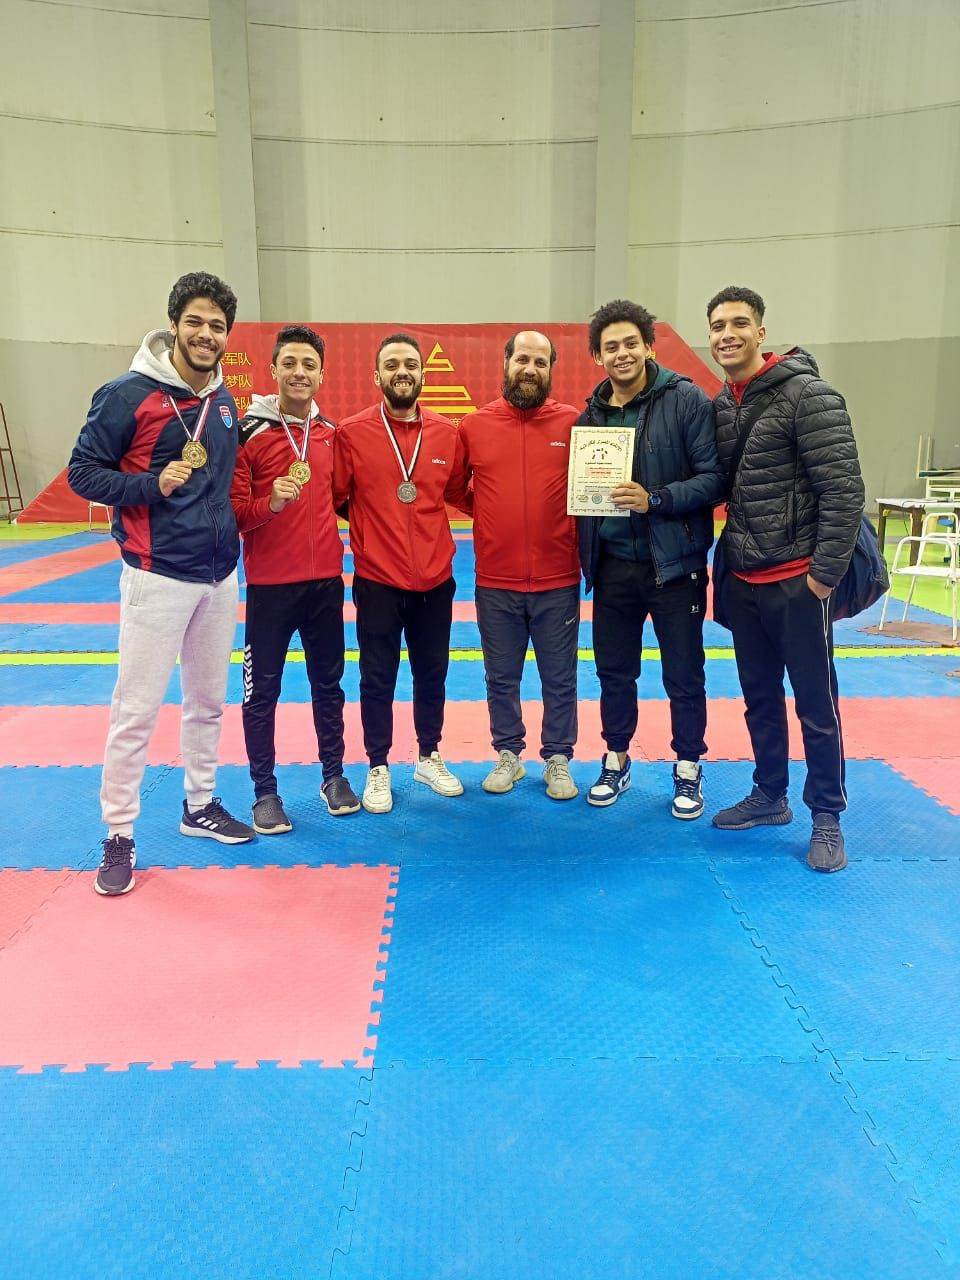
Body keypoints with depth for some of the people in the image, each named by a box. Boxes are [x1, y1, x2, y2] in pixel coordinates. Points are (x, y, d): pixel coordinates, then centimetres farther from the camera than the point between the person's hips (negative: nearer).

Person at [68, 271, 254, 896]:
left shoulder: (224, 401, 10)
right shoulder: (130, 394, -9)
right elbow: (82, 471, -8)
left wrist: (226, 522, 10)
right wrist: (153, 485, -20)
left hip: (220, 574, 6)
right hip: (158, 576, -6)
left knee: (209, 700, 15)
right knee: (137, 709, -1)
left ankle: (201, 805, 32)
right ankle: (119, 837, 13)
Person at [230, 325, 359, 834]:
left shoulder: (330, 432, 8)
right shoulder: (248, 432, -7)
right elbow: (233, 513, -9)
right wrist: (271, 503, -27)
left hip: (326, 580, 4)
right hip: (270, 583, -4)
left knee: (328, 682, 13)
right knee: (262, 690, 4)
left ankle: (334, 775, 28)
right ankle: (264, 791, 17)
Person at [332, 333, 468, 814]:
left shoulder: (446, 433, 3)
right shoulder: (352, 432, -5)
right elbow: (335, 496, -1)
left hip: (435, 580, 3)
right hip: (377, 580, -2)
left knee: (432, 672, 14)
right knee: (377, 678, 6)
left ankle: (430, 757, 32)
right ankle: (378, 769, 22)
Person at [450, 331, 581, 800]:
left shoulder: (573, 422, -1)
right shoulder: (474, 425, 1)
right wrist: (486, 511, 2)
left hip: (557, 581, -1)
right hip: (495, 582, 1)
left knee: (559, 679, 10)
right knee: (501, 678, 14)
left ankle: (558, 759, 27)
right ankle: (508, 754, 31)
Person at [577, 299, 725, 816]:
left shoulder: (686, 400, -8)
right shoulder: (592, 414, 7)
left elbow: (714, 477, -12)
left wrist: (655, 499, -24)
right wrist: (586, 551, 0)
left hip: (674, 565, -4)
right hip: (612, 566, 4)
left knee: (684, 677, 8)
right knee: (614, 672, 14)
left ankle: (688, 769, 26)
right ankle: (616, 760, 33)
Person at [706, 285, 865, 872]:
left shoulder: (806, 394, -12)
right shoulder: (720, 405, 9)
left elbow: (844, 490, -16)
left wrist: (825, 573, -18)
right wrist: (730, 560, 11)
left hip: (797, 580, -7)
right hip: (743, 581, 7)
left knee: (816, 703, 4)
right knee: (760, 696, 16)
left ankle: (827, 818, 18)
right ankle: (770, 797, 32)